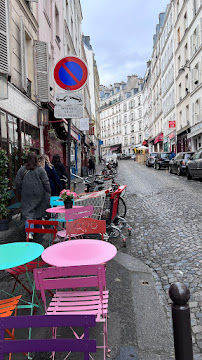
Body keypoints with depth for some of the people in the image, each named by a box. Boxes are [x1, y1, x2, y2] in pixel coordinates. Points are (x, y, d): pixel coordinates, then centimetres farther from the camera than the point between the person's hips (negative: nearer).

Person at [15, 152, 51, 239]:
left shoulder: (21, 170, -2)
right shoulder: (41, 170, -6)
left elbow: (18, 183, 1)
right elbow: (46, 183, -7)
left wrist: (20, 193, 14)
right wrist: (48, 193, 3)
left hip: (26, 196, 0)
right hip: (39, 195, 0)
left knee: (28, 213, 0)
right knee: (39, 212, 16)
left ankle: (29, 232, -13)